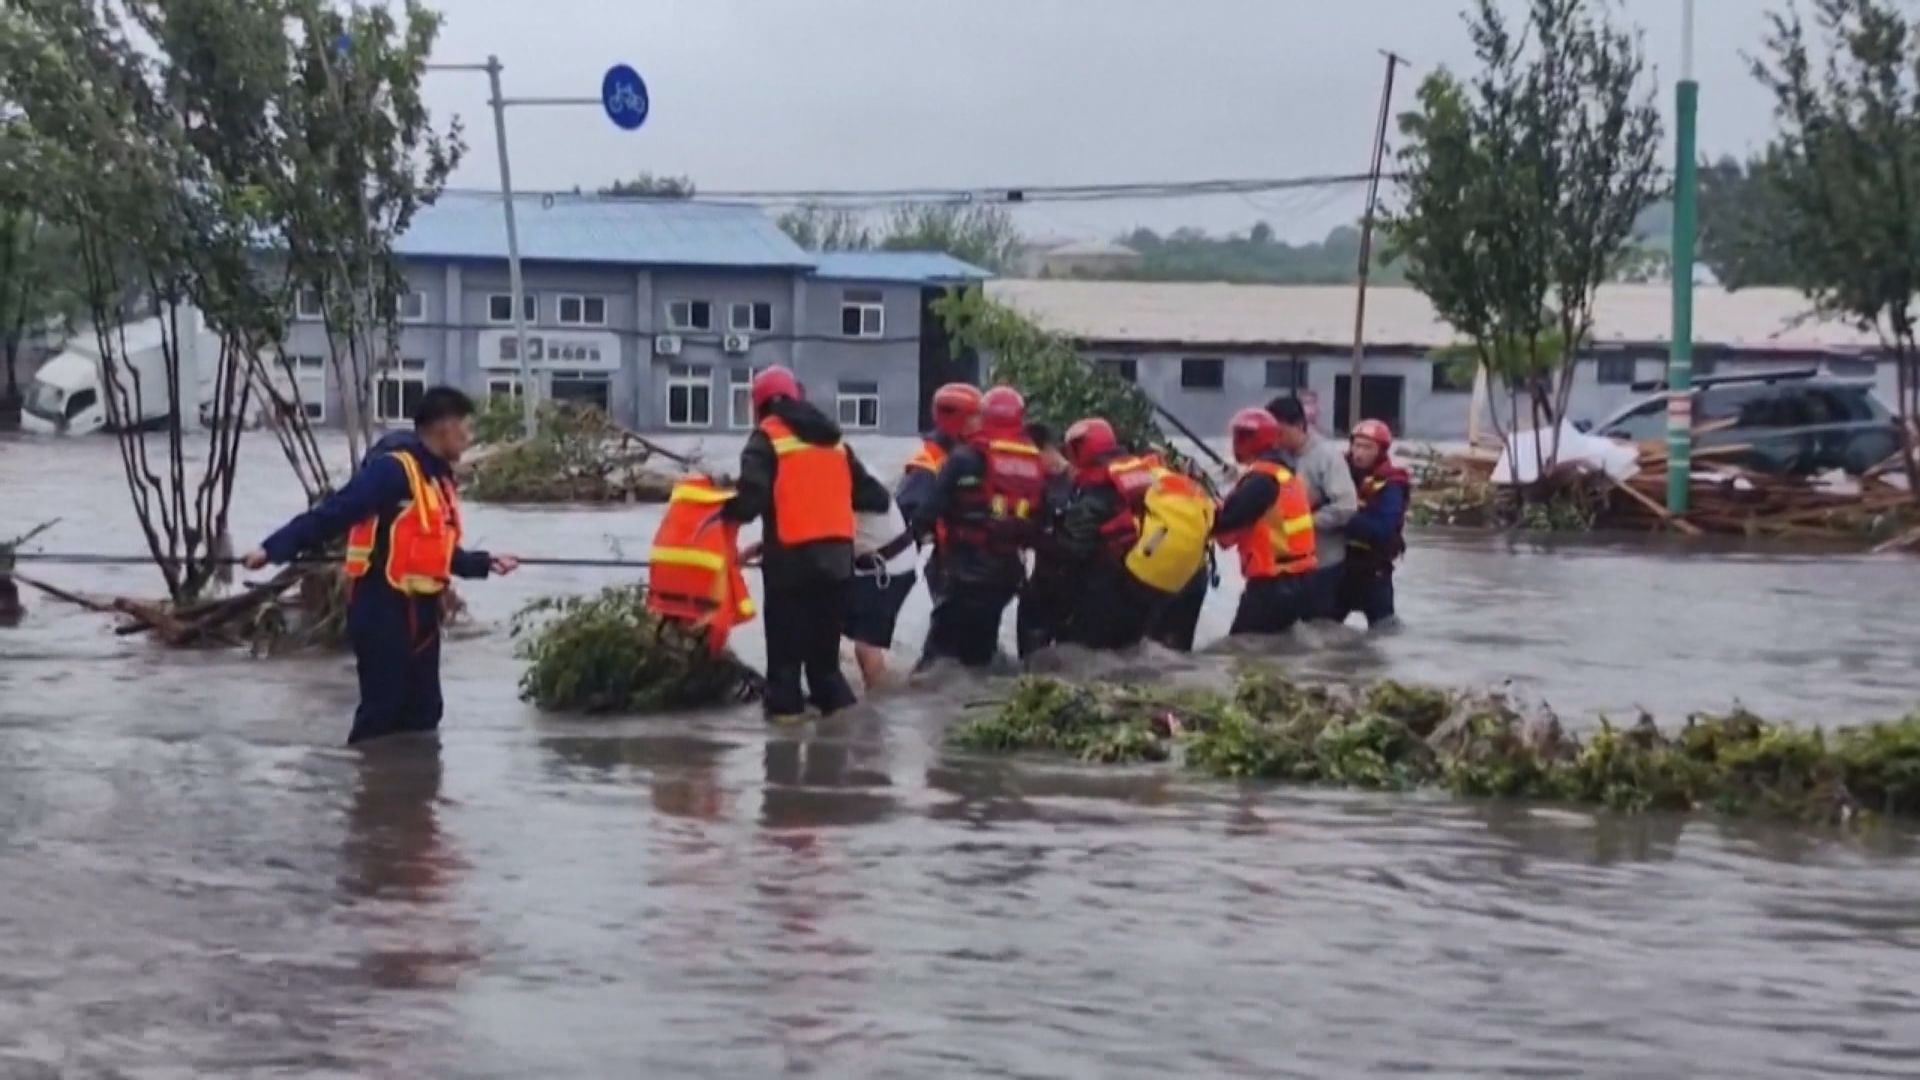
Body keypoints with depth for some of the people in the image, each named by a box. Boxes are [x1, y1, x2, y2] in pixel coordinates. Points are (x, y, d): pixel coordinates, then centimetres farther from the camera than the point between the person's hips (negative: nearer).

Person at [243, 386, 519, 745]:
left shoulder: (438, 476, 14)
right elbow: (331, 514, -21)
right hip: (383, 609, -9)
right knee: (380, 712, -6)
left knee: (422, 714, 14)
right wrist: (274, 548, -27)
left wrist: (482, 563, 28)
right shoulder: (393, 468, -15)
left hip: (420, 610, 9)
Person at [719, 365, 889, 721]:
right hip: (836, 549, 5)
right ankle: (833, 696, 16)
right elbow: (869, 493, 14)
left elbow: (752, 496, -14)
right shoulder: (833, 439, 17)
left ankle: (785, 702, 1)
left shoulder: (767, 437, -2)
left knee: (786, 632, 2)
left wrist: (727, 512, 2)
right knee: (824, 632, 16)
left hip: (791, 552, -5)